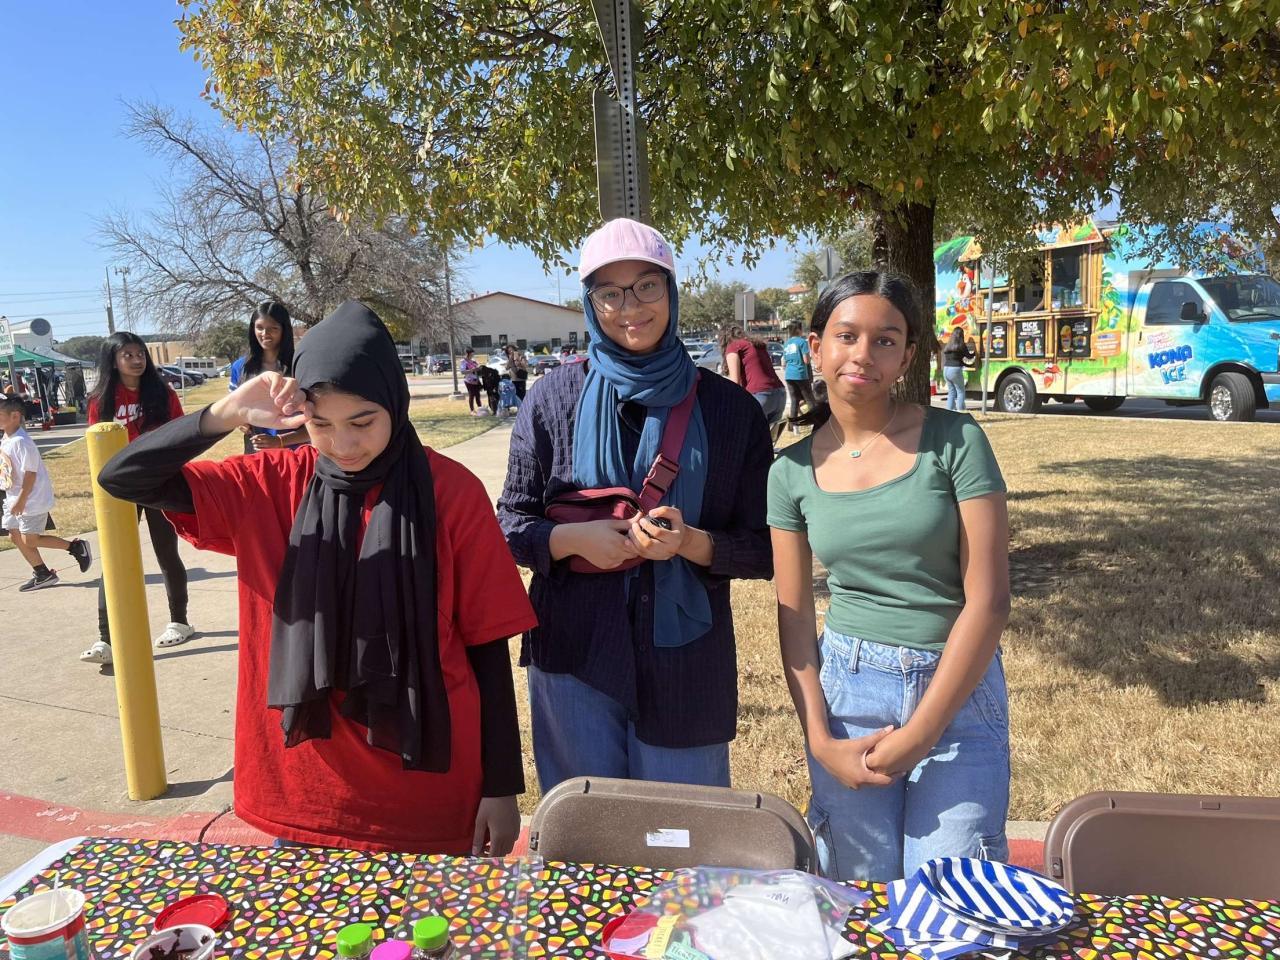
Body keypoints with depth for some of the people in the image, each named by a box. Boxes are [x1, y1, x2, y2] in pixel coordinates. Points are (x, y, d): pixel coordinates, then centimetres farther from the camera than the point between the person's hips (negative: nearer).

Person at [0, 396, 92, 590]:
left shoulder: (21, 442, -22)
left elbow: (30, 473, -23)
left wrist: (21, 500, -22)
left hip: (32, 499, -9)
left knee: (29, 540, -5)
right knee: (17, 537, 10)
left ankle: (76, 547, 7)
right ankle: (41, 574, 19)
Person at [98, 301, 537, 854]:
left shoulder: (451, 493, -11)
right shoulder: (270, 485, -3)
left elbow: (487, 644, -7)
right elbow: (122, 479, -7)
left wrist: (502, 787, -4)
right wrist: (225, 416, -22)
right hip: (304, 784, 3)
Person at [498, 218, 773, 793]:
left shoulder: (730, 409, 0)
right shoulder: (553, 399, 1)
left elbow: (764, 550, 2)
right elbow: (511, 525, 4)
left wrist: (691, 543, -18)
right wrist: (574, 538, -15)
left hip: (686, 662, 0)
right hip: (575, 656, 1)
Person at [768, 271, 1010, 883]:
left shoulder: (955, 441, -7)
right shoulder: (793, 471, 1)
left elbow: (988, 599, -11)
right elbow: (794, 616, 4)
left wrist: (917, 734, -12)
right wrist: (820, 741, -6)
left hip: (957, 693, -2)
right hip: (846, 693, 2)